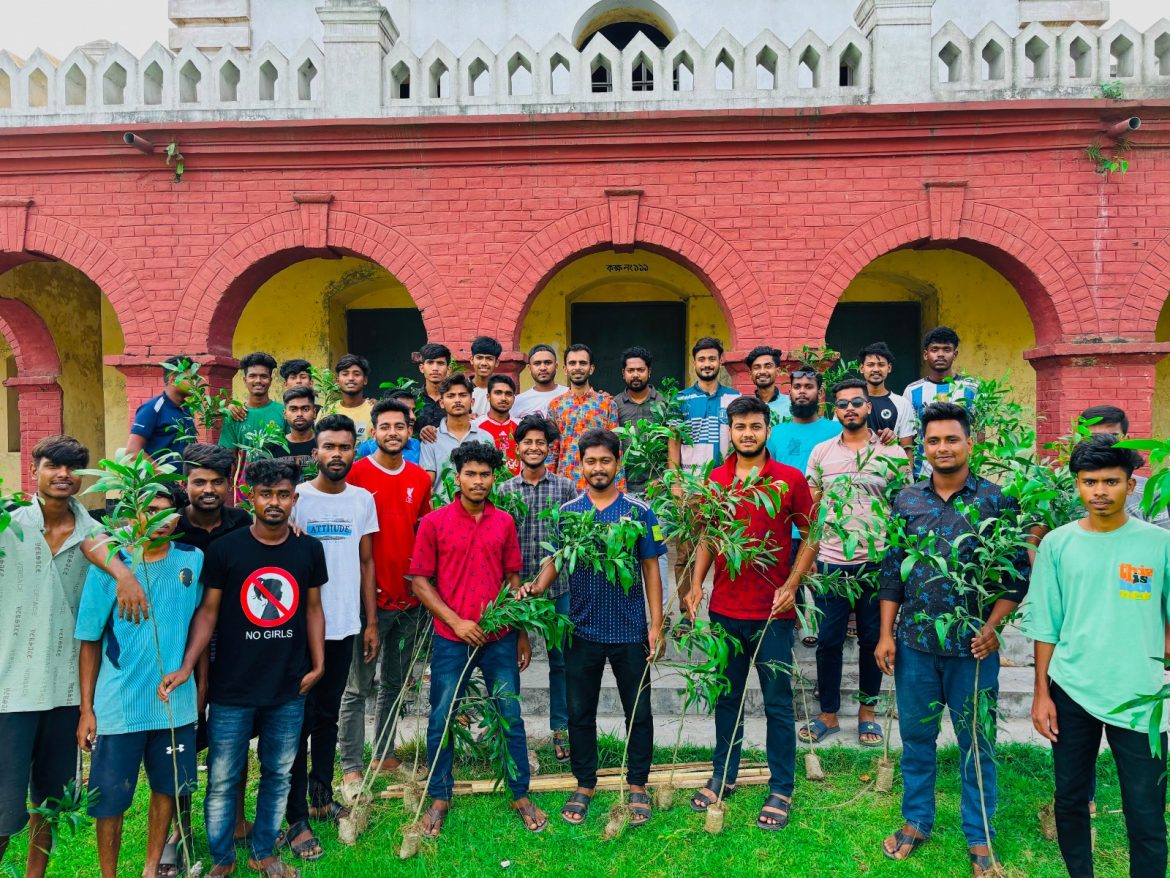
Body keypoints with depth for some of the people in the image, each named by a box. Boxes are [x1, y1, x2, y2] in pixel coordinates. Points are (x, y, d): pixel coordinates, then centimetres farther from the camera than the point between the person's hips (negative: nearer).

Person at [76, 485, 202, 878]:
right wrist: (86, 709, -3)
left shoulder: (194, 561, -3)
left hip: (176, 704, 2)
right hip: (118, 707, -2)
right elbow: (91, 642, -3)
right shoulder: (108, 565, -7)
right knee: (110, 800, 9)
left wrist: (201, 689, 7)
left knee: (168, 789, 16)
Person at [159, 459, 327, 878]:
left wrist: (318, 665, 4)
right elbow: (208, 611, -3)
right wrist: (186, 666, -12)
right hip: (232, 690, -2)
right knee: (223, 779, 8)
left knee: (278, 774, 14)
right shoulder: (224, 549, -7)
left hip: (289, 690, 2)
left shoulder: (310, 550, 0)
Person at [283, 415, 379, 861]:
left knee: (328, 716, 17)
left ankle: (321, 796, 31)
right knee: (299, 721, 4)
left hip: (345, 625, 4)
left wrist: (371, 622, 7)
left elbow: (366, 563, 9)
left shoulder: (363, 499, 5)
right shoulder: (295, 497, -6)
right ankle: (296, 819, 13)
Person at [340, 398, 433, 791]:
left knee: (395, 684, 15)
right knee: (358, 687, 2)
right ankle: (351, 767, 12)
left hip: (410, 599, 5)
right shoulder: (355, 474, -8)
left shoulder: (421, 479, 7)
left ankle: (385, 757, 27)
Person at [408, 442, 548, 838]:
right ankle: (439, 798, 27)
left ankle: (521, 796, 24)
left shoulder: (504, 522, 5)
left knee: (510, 717, 8)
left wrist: (522, 634, 10)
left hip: (500, 639, 2)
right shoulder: (434, 523, -4)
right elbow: (420, 581, -3)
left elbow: (513, 579, 10)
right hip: (452, 639, -2)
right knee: (441, 719, 7)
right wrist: (456, 621, -12)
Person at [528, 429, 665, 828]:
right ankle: (585, 784, 30)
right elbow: (555, 560, 4)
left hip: (631, 631, -1)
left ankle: (637, 786, 29)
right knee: (580, 712, 12)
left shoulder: (639, 511, -3)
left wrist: (656, 624, -4)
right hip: (583, 630, 1)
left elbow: (650, 568, 0)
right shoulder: (567, 512, 1)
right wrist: (536, 588, -17)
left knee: (638, 711, 10)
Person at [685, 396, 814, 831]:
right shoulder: (715, 479, 4)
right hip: (724, 609, 3)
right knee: (727, 698, 16)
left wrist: (791, 586, -12)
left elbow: (810, 536, -1)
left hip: (772, 612, -3)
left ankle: (781, 791, 22)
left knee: (778, 704, 7)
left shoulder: (790, 479, -6)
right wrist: (696, 584, -1)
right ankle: (722, 777, 32)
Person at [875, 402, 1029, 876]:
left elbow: (1017, 573, -3)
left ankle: (978, 837, 28)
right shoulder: (906, 501, 3)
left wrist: (992, 627, -13)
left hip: (973, 646, -2)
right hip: (915, 643, 2)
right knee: (915, 737, 14)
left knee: (977, 743, 11)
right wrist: (886, 635, 2)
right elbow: (891, 571, 6)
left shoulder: (997, 501, -4)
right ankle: (916, 821, 33)